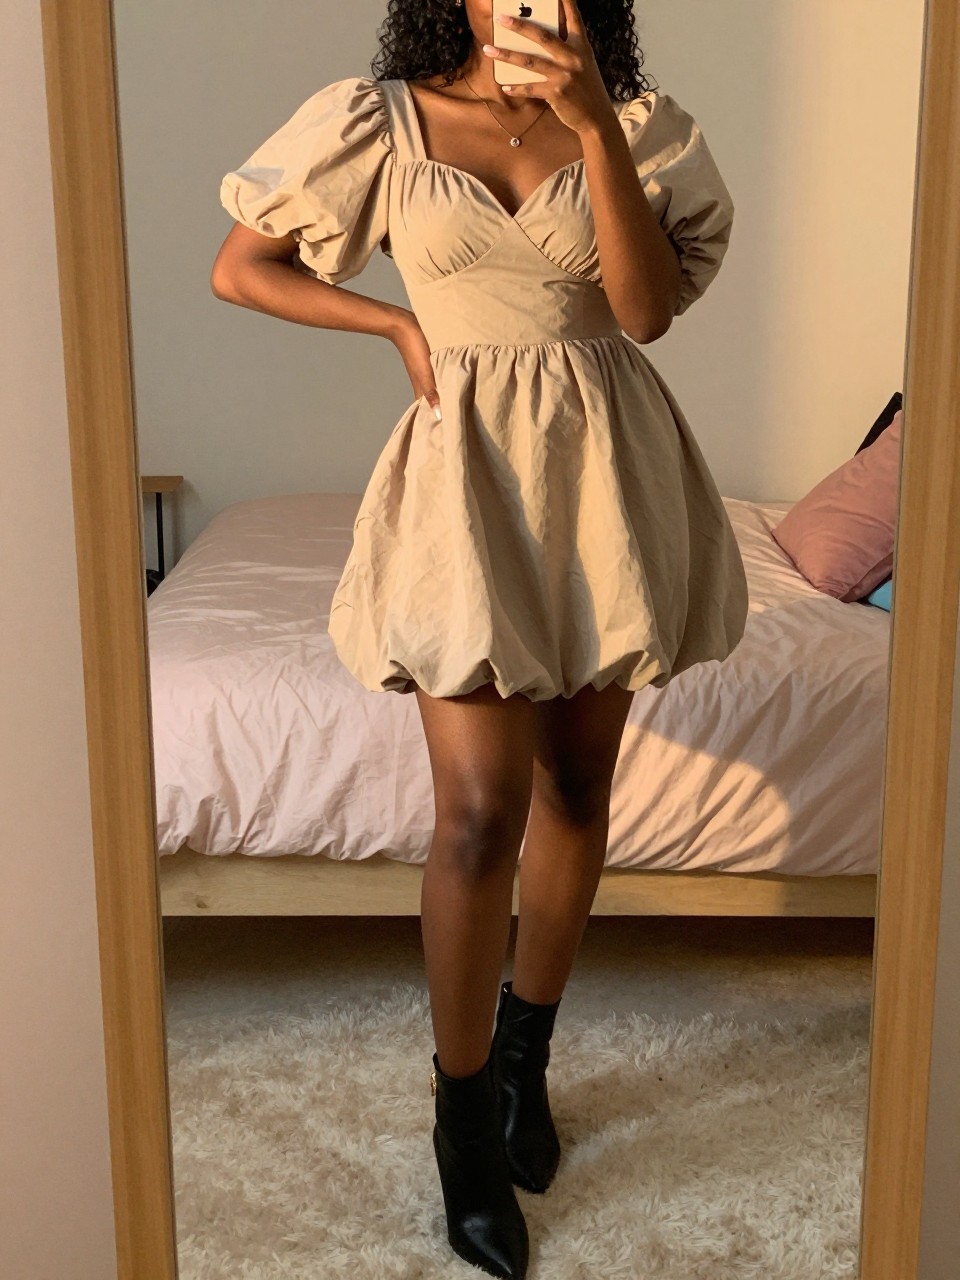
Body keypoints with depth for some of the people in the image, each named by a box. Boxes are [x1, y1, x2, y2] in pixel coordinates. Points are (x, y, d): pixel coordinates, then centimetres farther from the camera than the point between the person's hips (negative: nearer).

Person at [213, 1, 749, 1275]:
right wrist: (401, 322, -1)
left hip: (611, 462, 3)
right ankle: (464, 1116, 12)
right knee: (482, 809, -8)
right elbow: (238, 268, 6)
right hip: (473, 464, -2)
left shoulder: (637, 121, 4)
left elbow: (647, 307, -9)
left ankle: (525, 1058, 31)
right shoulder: (380, 119, 1)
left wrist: (593, 127, -17)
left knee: (578, 781, 10)